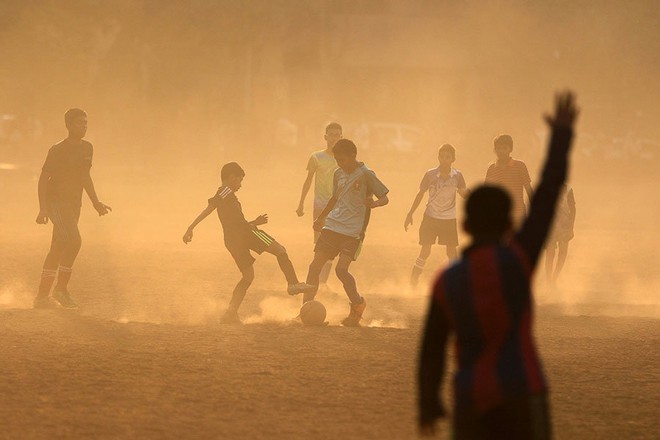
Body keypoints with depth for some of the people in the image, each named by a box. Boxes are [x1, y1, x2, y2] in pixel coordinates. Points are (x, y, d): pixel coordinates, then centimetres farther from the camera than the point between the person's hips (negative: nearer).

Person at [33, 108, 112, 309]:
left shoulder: (87, 148, 10)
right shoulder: (58, 150, -12)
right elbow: (43, 178, -11)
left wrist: (96, 202, 21)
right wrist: (43, 208, -18)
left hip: (74, 203, 8)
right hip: (56, 201, -7)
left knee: (58, 250, 9)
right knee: (73, 241, -22)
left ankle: (42, 296, 15)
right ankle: (61, 288, -11)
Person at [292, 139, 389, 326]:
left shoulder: (366, 175, -7)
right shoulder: (339, 174, 12)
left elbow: (385, 198, -6)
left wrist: (374, 203, -29)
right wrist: (320, 218, 38)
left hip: (353, 231, -6)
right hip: (332, 225, 6)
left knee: (341, 269, -19)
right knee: (315, 266, -2)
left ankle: (358, 304, 2)